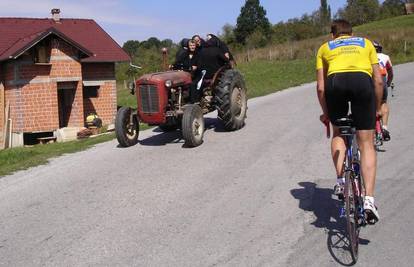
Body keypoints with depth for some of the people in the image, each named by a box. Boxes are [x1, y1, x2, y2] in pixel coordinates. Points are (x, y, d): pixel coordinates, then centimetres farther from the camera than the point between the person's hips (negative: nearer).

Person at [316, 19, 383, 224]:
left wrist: (325, 113, 34)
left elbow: (320, 87, 22)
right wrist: (377, 109, 34)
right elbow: (378, 80, 24)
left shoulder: (325, 48, 31)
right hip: (362, 80, 0)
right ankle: (368, 200, -3)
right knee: (366, 145, 6)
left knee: (338, 133, 25)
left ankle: (340, 181, 10)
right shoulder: (365, 43, 33)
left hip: (335, 81, 0)